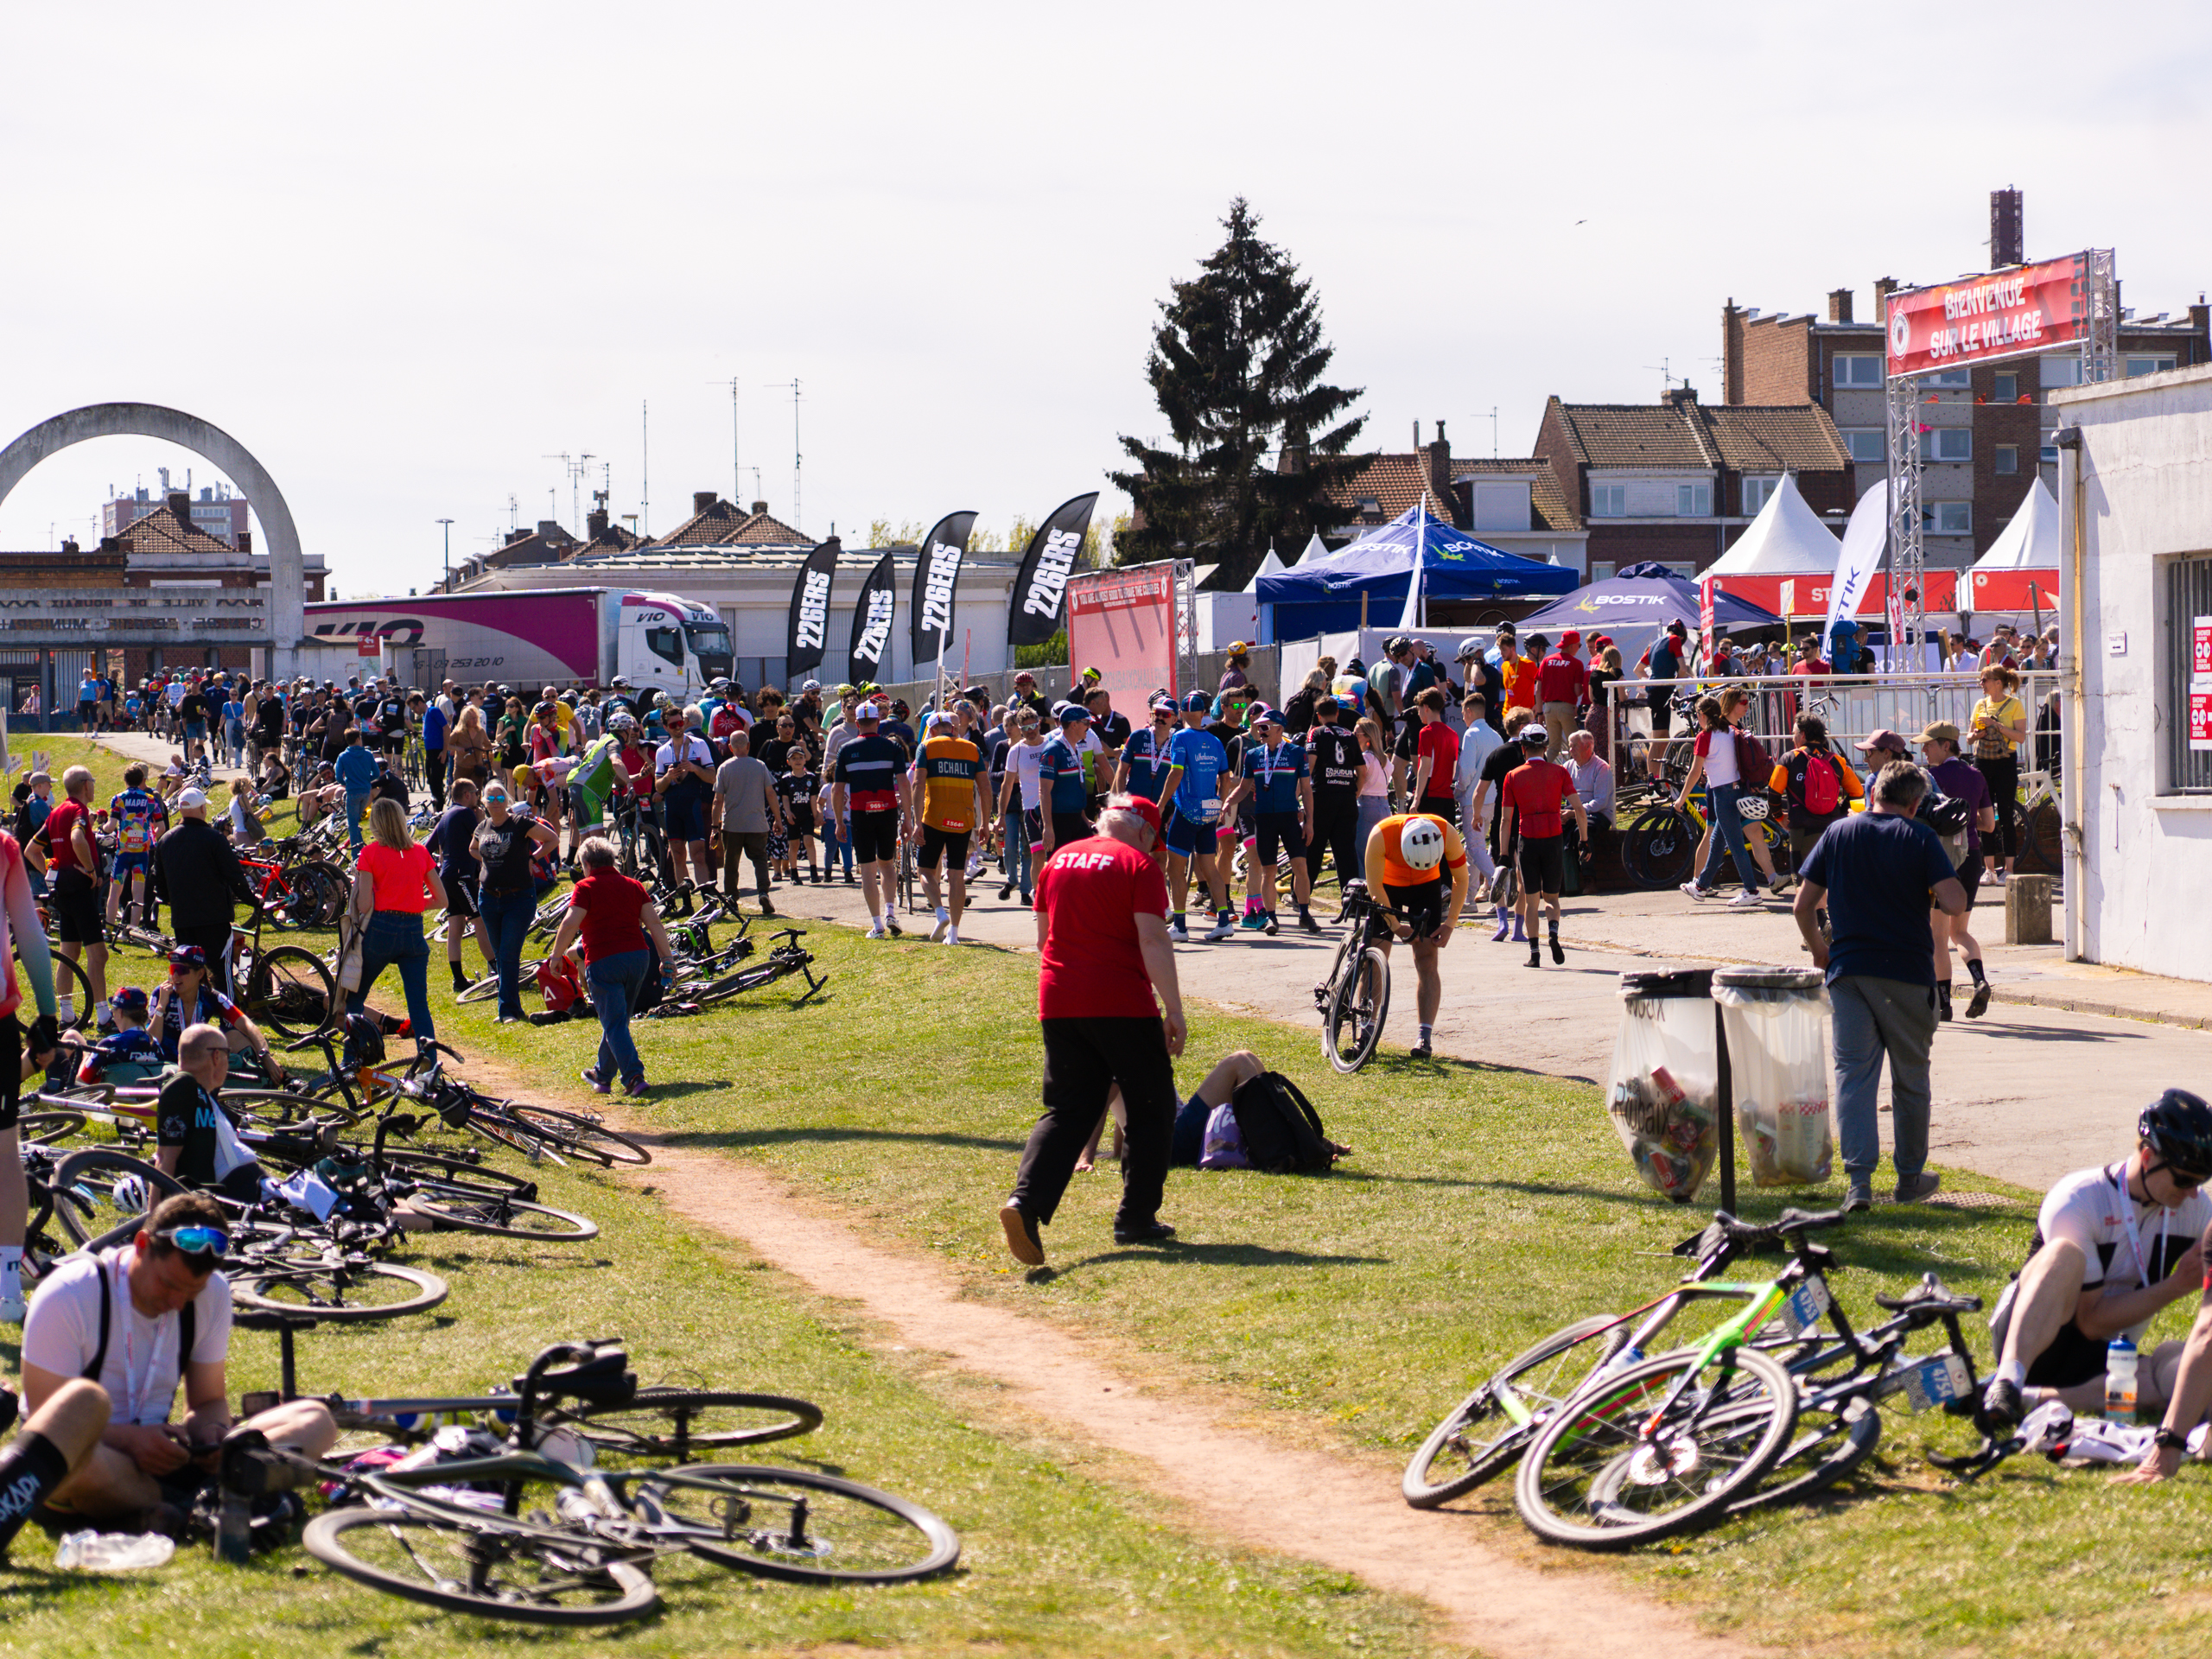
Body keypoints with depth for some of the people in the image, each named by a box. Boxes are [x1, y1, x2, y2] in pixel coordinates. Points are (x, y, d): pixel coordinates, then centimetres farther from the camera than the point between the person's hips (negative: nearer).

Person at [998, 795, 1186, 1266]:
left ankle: (1026, 1199, -16)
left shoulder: (1059, 860, 13)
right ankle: (1136, 1219, 12)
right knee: (1151, 1110, 11)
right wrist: (1173, 1008, -12)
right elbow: (1152, 940, -14)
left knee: (1067, 1110, 7)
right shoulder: (1138, 865, -6)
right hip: (1122, 1006, -5)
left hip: (1059, 1003, 5)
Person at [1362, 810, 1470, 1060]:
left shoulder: (1448, 835, -31)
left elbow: (1461, 880, -13)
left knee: (1426, 959, -11)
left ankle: (1425, 1036, -14)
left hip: (1427, 887, 0)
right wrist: (1395, 926, -19)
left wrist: (1449, 924, -14)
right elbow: (1375, 886, -22)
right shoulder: (1380, 836, -36)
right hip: (1388, 886, 0)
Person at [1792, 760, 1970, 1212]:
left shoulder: (1839, 833, 4)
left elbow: (1802, 906, 5)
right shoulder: (1920, 838, -4)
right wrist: (1930, 896, 8)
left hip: (1848, 971, 2)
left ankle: (1859, 1179, -12)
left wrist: (1818, 949, 22)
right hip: (1907, 971, -2)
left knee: (1853, 1074, 2)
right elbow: (1955, 903, -15)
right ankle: (1910, 1177, 23)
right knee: (1909, 1077, 13)